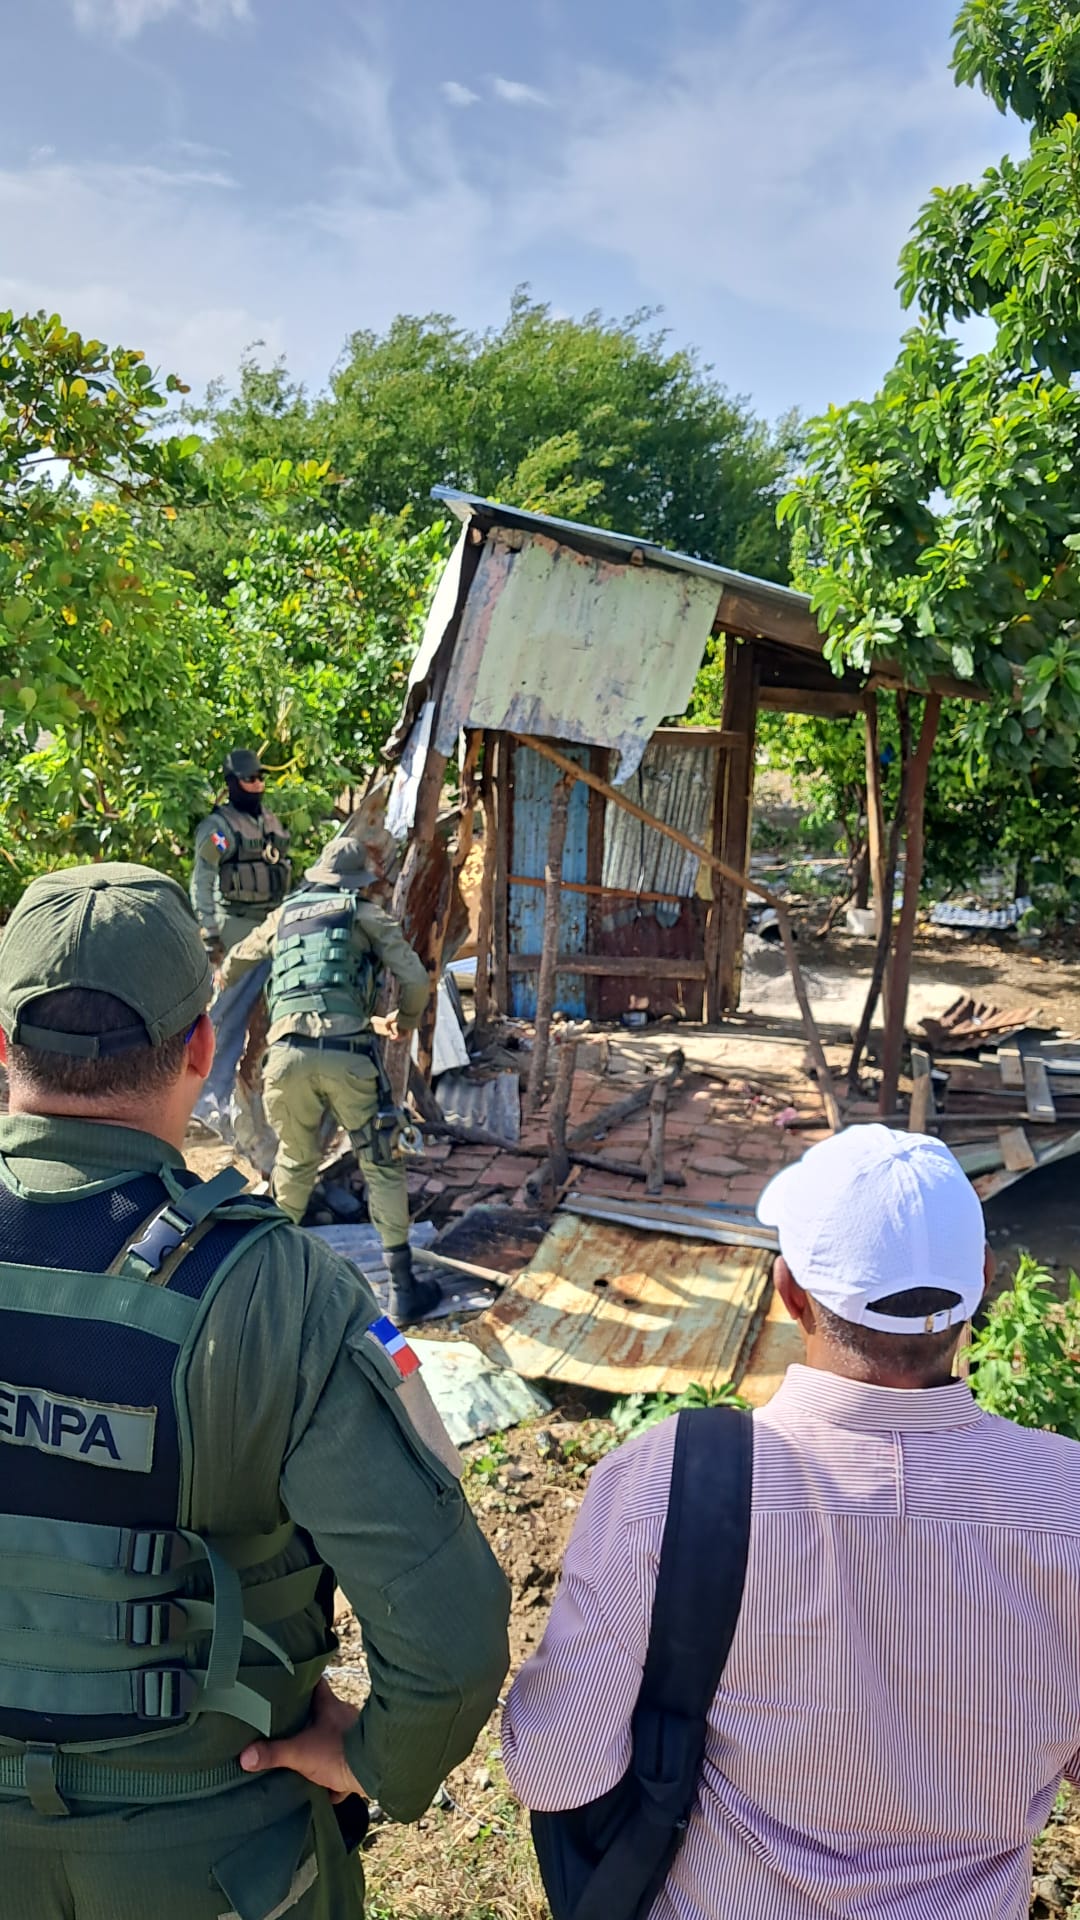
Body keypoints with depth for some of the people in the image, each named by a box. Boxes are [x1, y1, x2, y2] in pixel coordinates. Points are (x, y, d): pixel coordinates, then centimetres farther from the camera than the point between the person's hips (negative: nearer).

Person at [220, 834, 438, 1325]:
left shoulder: (283, 916, 23)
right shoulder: (366, 914, 13)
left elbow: (233, 967, 39)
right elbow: (416, 980, 5)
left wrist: (221, 987, 63)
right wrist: (406, 1020, 27)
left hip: (288, 1054, 3)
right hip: (348, 1054, -3)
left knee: (294, 1162, 23)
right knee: (381, 1167, 8)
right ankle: (403, 1288, 10)